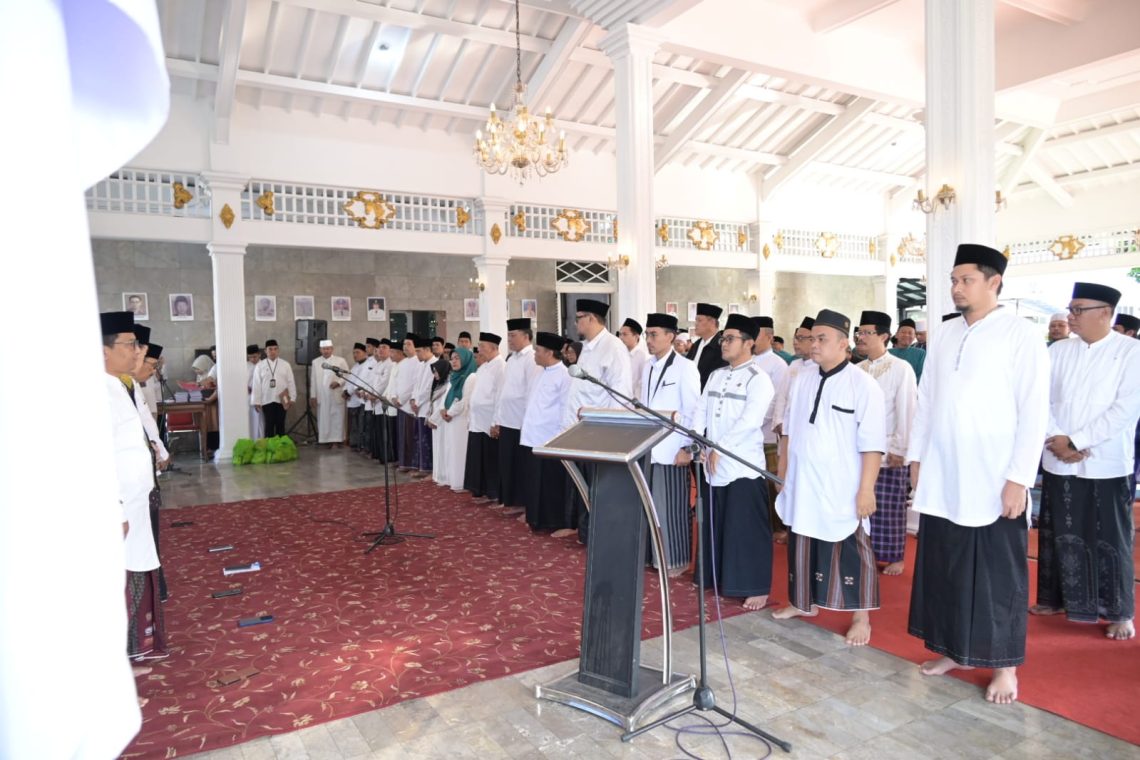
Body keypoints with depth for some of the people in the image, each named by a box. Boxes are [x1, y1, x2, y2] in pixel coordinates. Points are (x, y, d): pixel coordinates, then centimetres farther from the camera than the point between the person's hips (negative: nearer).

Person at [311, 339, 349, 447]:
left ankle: (336, 441, 3)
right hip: (321, 397, 3)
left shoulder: (340, 361, 1)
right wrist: (313, 395, 7)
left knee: (336, 419, -1)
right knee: (323, 419, 3)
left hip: (336, 396, -2)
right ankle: (326, 440, 8)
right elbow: (313, 380, 11)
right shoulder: (315, 362, 11)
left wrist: (338, 382, -17)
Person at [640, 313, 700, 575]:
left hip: (671, 449, -6)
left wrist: (686, 447, -14)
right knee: (649, 504, 10)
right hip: (647, 447, 6)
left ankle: (675, 559, 15)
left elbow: (693, 411, -11)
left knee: (671, 507, 2)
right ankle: (653, 554, 23)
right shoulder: (649, 367, 11)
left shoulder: (685, 367, -9)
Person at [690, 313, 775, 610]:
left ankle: (757, 588, 12)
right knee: (715, 526, 14)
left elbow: (749, 421, -19)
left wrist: (720, 448, -20)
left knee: (747, 529, 0)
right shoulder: (715, 376, 13)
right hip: (713, 465, 7)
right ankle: (719, 580, 28)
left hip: (743, 467, -7)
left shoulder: (758, 379, -8)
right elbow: (700, 413, 9)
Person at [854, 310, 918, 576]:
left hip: (889, 452, -4)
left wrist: (899, 449, -12)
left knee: (889, 508, 4)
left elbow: (907, 411, -10)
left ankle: (895, 557, 18)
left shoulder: (901, 369, -8)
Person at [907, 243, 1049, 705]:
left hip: (994, 483, -5)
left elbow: (1034, 413, -10)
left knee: (998, 575, 7)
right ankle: (954, 650, 28)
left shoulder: (1020, 335, -6)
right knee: (944, 568, 12)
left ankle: (1004, 665, 22)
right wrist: (916, 456, 8)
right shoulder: (946, 334, 9)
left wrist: (1019, 479, -13)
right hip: (941, 477, 5)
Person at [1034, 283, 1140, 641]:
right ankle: (1056, 599, 27)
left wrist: (1076, 441, -14)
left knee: (1110, 540, 5)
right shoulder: (1057, 350, 6)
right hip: (1058, 462, 3)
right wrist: (1057, 439, -12)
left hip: (1107, 465, -3)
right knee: (1059, 536, 12)